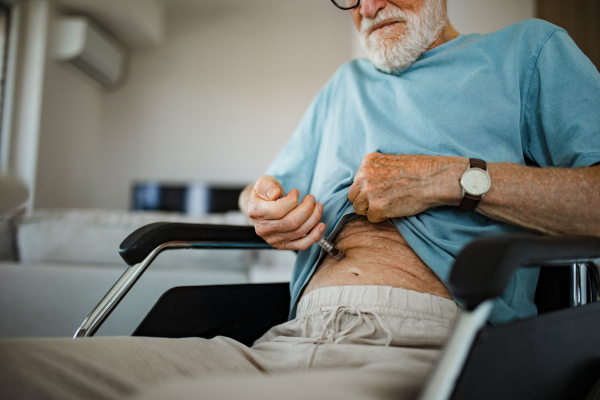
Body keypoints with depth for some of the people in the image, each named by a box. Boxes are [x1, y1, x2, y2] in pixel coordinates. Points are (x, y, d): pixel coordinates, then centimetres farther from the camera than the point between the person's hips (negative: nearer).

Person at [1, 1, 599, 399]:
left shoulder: (530, 48, 17)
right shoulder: (346, 83, 33)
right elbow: (270, 189, 37)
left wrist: (455, 177, -6)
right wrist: (262, 203, 12)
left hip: (423, 348, -4)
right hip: (290, 338, 5)